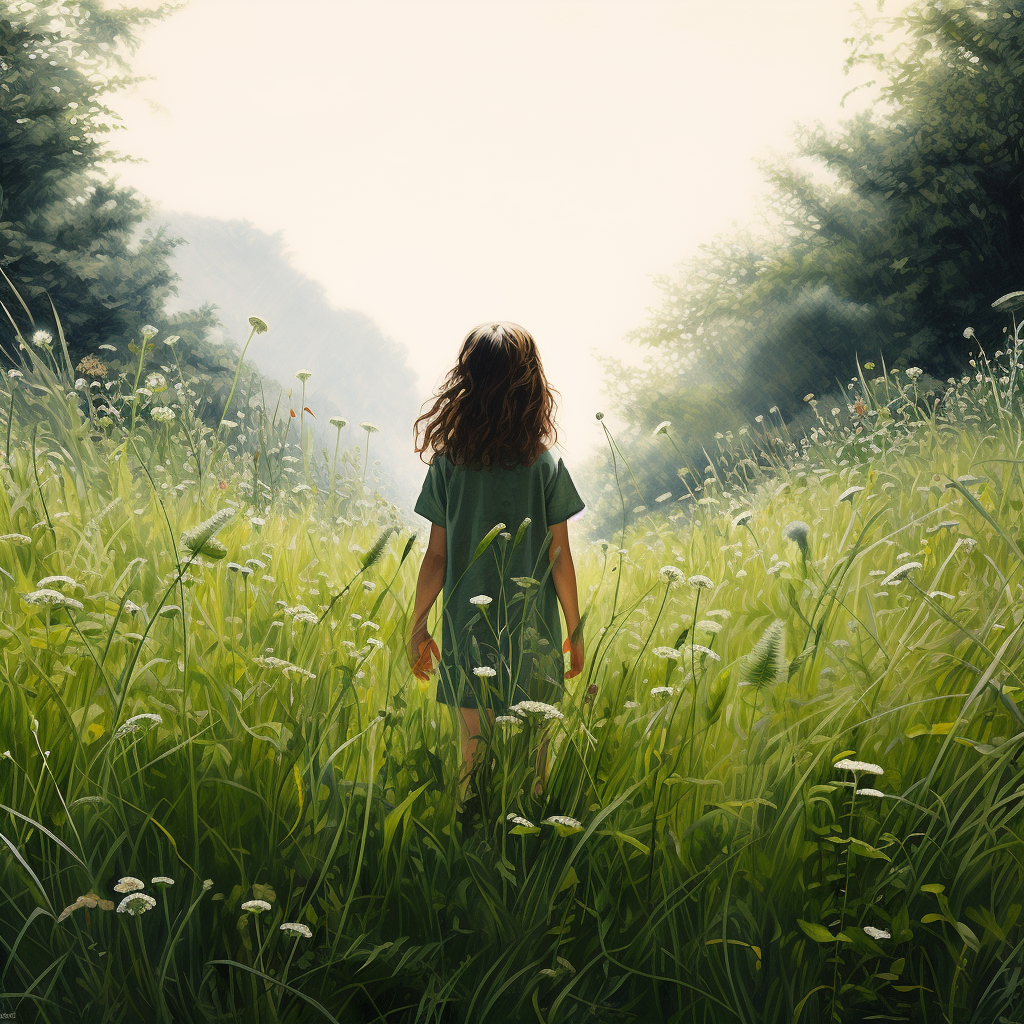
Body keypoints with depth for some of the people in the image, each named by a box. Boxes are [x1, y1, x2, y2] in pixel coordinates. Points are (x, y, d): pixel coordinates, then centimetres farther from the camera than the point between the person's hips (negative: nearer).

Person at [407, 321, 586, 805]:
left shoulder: (447, 465, -6)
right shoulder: (547, 468, -8)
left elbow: (436, 557, -3)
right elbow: (560, 560, -5)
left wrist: (417, 625, 8)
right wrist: (575, 633, 6)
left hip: (468, 637, 1)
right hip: (534, 639, -1)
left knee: (474, 759, 11)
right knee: (533, 764, 11)